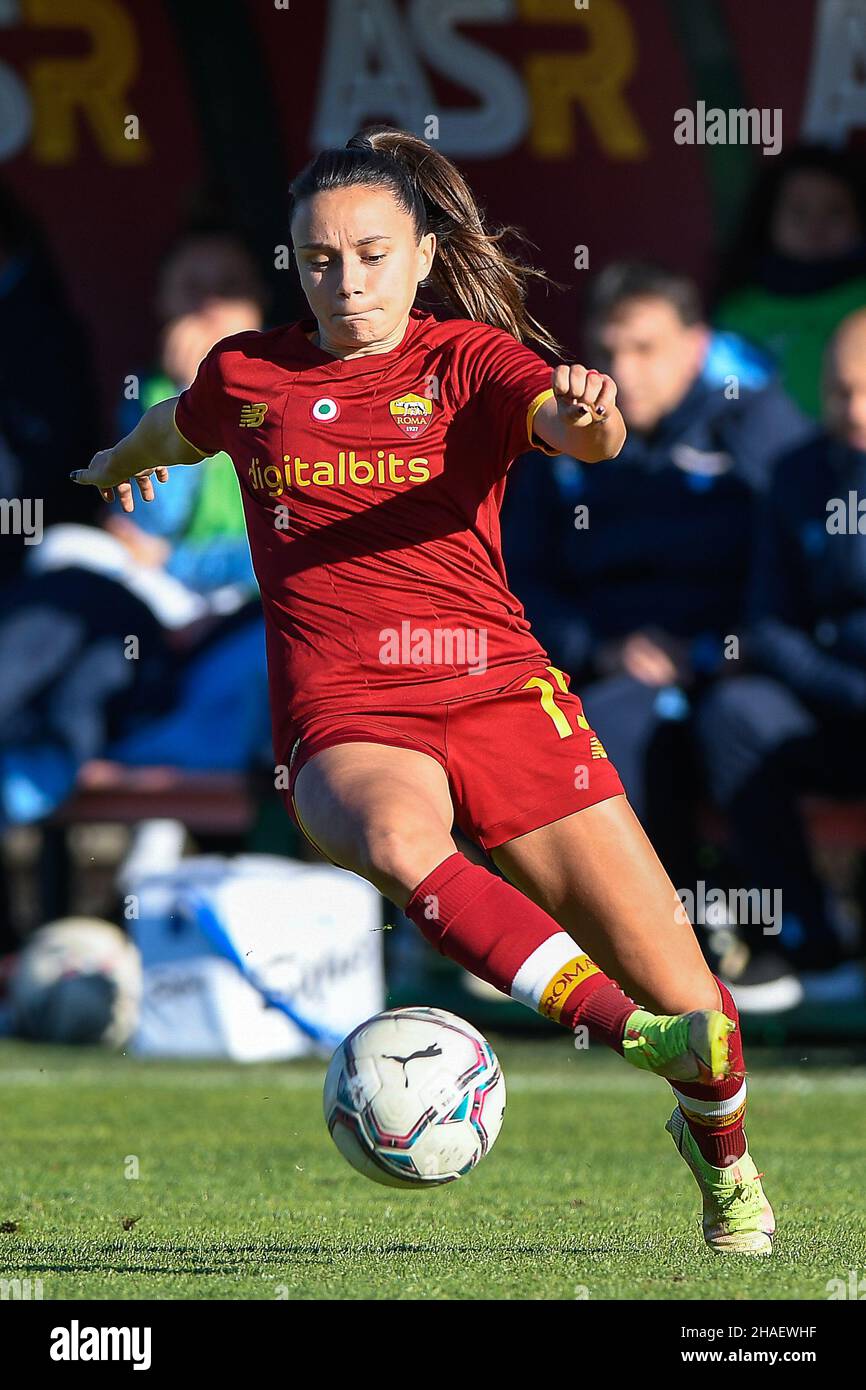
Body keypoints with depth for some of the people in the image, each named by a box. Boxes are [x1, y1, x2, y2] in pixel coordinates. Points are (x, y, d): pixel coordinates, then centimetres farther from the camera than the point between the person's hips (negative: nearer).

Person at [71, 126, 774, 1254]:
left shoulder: (472, 359, 5)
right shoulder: (247, 378, 12)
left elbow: (579, 431, -18)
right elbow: (175, 432, 37)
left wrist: (587, 414, -42)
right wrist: (124, 463, 57)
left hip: (498, 693, 0)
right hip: (344, 723, 0)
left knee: (694, 1007, -6)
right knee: (401, 843, -41)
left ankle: (721, 1156, 28)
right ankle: (633, 1031, -51)